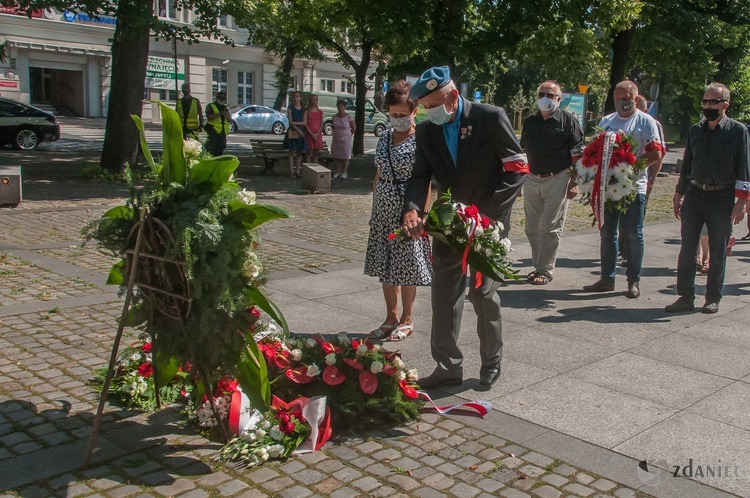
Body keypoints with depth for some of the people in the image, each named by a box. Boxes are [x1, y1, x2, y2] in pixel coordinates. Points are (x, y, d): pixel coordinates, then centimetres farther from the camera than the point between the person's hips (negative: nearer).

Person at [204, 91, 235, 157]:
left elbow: (230, 120, 12)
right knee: (211, 150, -13)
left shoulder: (225, 108, 19)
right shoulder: (211, 106, 2)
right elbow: (209, 117, -12)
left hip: (223, 132, 6)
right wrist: (219, 114, -20)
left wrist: (226, 114, -7)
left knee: (220, 150, 9)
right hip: (213, 131, -6)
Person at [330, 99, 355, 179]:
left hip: (345, 140, -4)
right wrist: (335, 133, 10)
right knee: (336, 156, 5)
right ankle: (338, 172, 15)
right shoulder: (334, 117, 3)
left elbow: (354, 127, 2)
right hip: (336, 139, 4)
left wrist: (350, 135, 3)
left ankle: (344, 172, 8)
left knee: (345, 156, 0)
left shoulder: (349, 118, -8)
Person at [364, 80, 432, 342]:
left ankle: (406, 320, 19)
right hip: (383, 210, 6)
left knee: (406, 265, 3)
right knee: (386, 265, 11)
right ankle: (391, 318, 24)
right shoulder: (385, 137, 10)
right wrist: (374, 209, 13)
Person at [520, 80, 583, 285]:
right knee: (532, 227, 9)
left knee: (550, 228, -2)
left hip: (557, 180, -5)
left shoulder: (568, 121, -3)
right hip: (532, 180, 5)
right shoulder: (530, 122, 11)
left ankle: (546, 270, 7)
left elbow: (577, 154, -6)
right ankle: (538, 265, 21)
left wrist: (574, 182, -12)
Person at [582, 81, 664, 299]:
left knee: (634, 235, 1)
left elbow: (656, 153, -8)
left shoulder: (645, 122, -1)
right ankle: (607, 278, 17)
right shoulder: (606, 121, 14)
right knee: (607, 233, 8)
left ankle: (634, 281, 11)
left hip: (634, 186, -5)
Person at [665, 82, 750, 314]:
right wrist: (678, 195, 15)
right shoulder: (695, 130, 9)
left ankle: (713, 299, 17)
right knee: (687, 249, 4)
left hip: (721, 198, -4)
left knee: (717, 252, 5)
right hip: (694, 195, 4)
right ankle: (685, 297, 12)